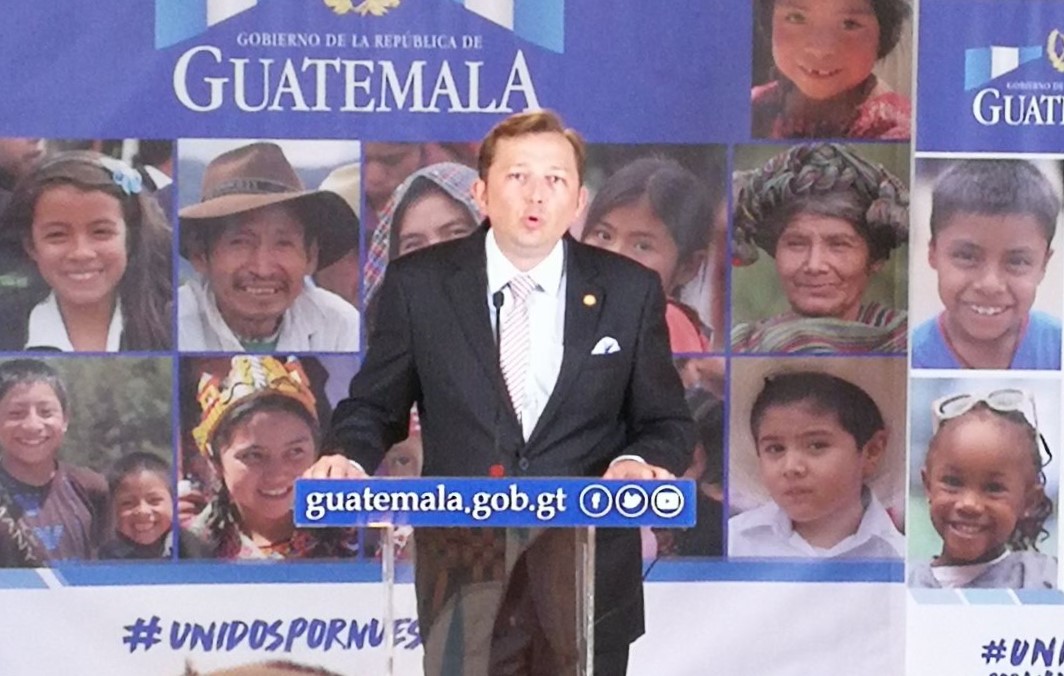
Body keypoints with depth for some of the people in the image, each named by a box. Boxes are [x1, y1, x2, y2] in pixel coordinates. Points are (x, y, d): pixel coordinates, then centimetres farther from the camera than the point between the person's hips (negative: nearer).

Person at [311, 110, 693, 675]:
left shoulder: (630, 291, 0)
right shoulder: (419, 284, -1)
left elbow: (667, 423, 6)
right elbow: (374, 405, 8)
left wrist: (638, 462, -16)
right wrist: (348, 458, -13)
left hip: (588, 587, 1)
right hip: (462, 584, -1)